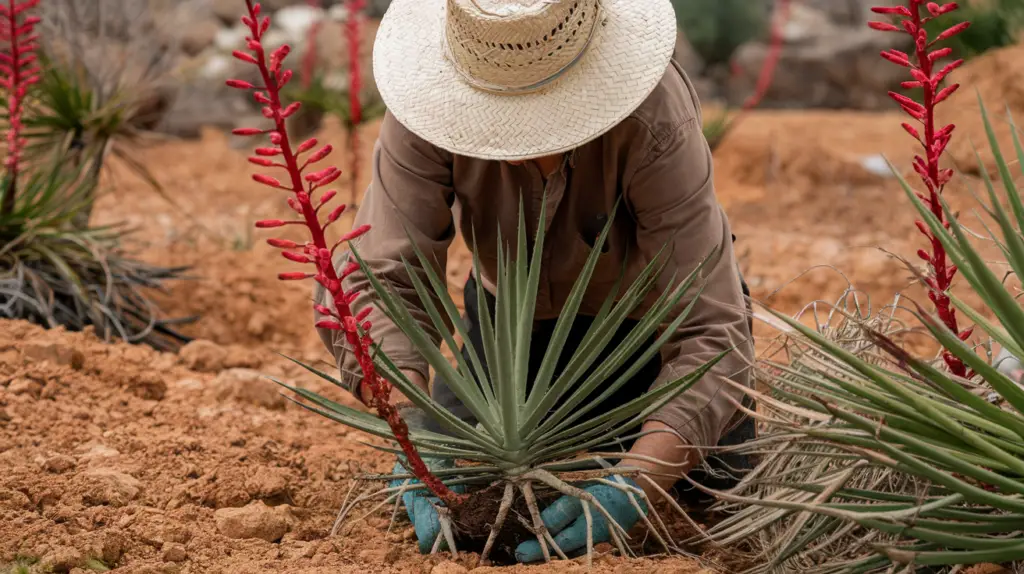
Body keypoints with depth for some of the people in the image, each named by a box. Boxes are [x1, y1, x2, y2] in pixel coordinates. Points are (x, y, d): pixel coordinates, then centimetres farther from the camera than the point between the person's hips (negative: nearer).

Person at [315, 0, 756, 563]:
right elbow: (372, 282, -33)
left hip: (647, 320, -2)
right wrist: (411, 428, -50)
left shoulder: (652, 121, -40)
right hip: (515, 315, 3)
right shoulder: (431, 105, -33)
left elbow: (709, 333, -40)